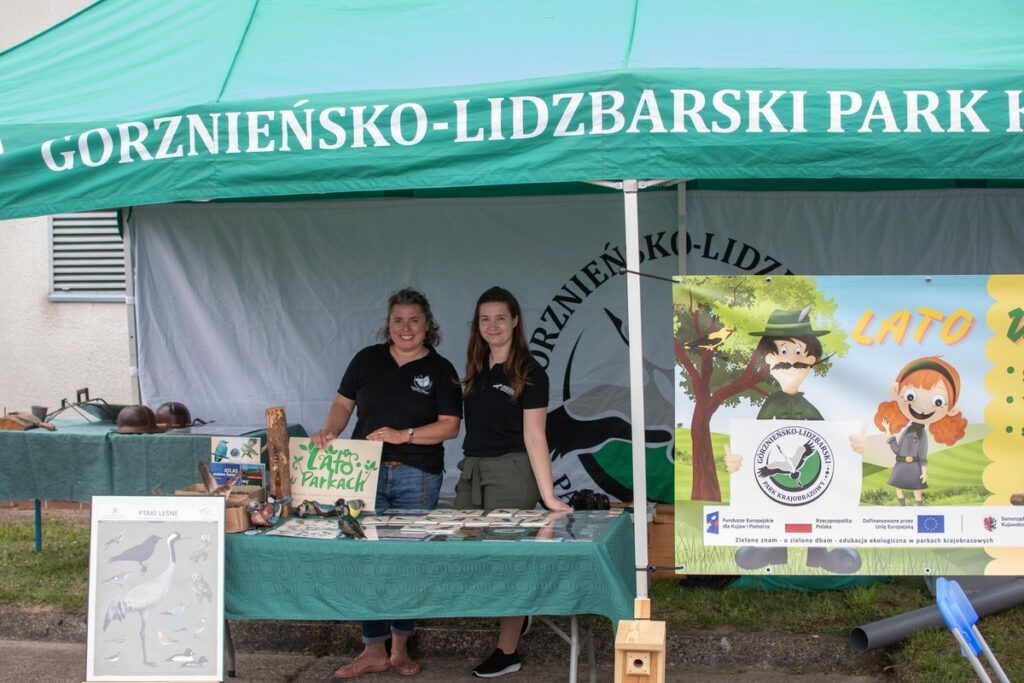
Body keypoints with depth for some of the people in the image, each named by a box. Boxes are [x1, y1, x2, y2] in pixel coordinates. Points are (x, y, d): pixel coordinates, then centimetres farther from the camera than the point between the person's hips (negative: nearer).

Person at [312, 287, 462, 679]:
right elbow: (343, 403, 12)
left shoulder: (440, 370, 2)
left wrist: (403, 434, -15)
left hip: (417, 477, -1)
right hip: (366, 471, 1)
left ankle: (400, 648, 20)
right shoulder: (368, 359, 8)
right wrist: (330, 432, -7)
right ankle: (374, 651, 10)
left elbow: (449, 426, -4)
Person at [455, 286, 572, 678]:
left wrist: (547, 495, -16)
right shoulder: (475, 371, 13)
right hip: (471, 471, 7)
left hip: (510, 471, -7)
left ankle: (507, 652, 8)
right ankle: (517, 615, 32)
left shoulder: (529, 373, -6)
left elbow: (534, 437, -11)